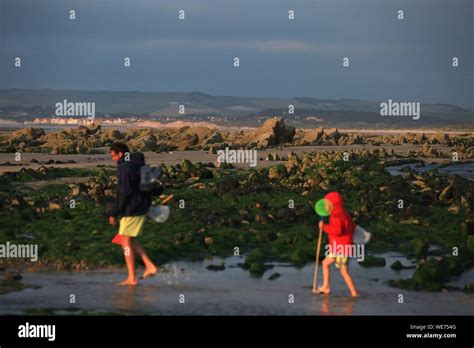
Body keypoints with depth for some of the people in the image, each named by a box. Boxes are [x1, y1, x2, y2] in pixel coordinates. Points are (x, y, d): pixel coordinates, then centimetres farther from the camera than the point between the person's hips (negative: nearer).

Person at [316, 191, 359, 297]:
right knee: (325, 263, 16)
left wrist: (324, 226, -21)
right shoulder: (344, 214, 14)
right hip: (337, 249, 10)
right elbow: (352, 226, 23)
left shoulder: (336, 216, -17)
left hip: (342, 249, -10)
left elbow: (337, 230, -31)